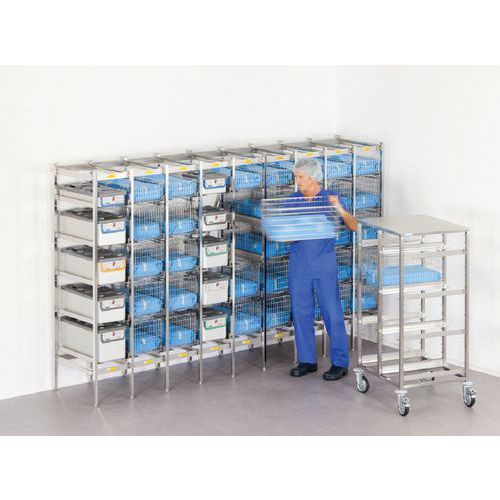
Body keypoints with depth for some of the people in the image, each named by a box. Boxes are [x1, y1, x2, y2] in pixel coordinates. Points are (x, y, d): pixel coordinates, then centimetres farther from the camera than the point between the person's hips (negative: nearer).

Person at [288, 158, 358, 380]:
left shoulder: (330, 198, -5)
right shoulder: (293, 200, 5)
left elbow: (353, 226, -11)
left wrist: (339, 210, -27)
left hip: (324, 264, -4)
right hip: (298, 264, 4)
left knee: (332, 313, -2)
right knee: (301, 313, 8)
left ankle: (340, 363, 6)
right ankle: (307, 360, 20)